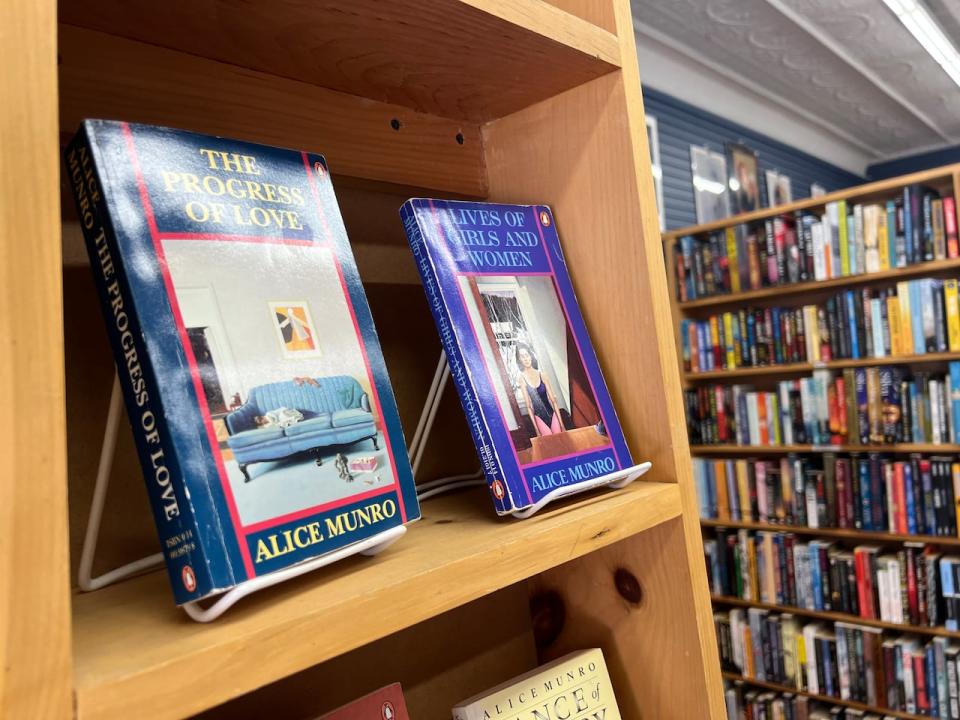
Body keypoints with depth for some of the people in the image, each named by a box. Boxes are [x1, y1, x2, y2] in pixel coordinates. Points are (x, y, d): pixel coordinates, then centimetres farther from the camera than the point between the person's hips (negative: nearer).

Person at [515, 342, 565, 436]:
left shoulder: (541, 374, 0)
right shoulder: (522, 378, -6)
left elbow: (553, 400, 1)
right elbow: (528, 405, -5)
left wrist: (562, 424, -3)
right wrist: (537, 430, -8)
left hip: (551, 413, 2)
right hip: (538, 416, -2)